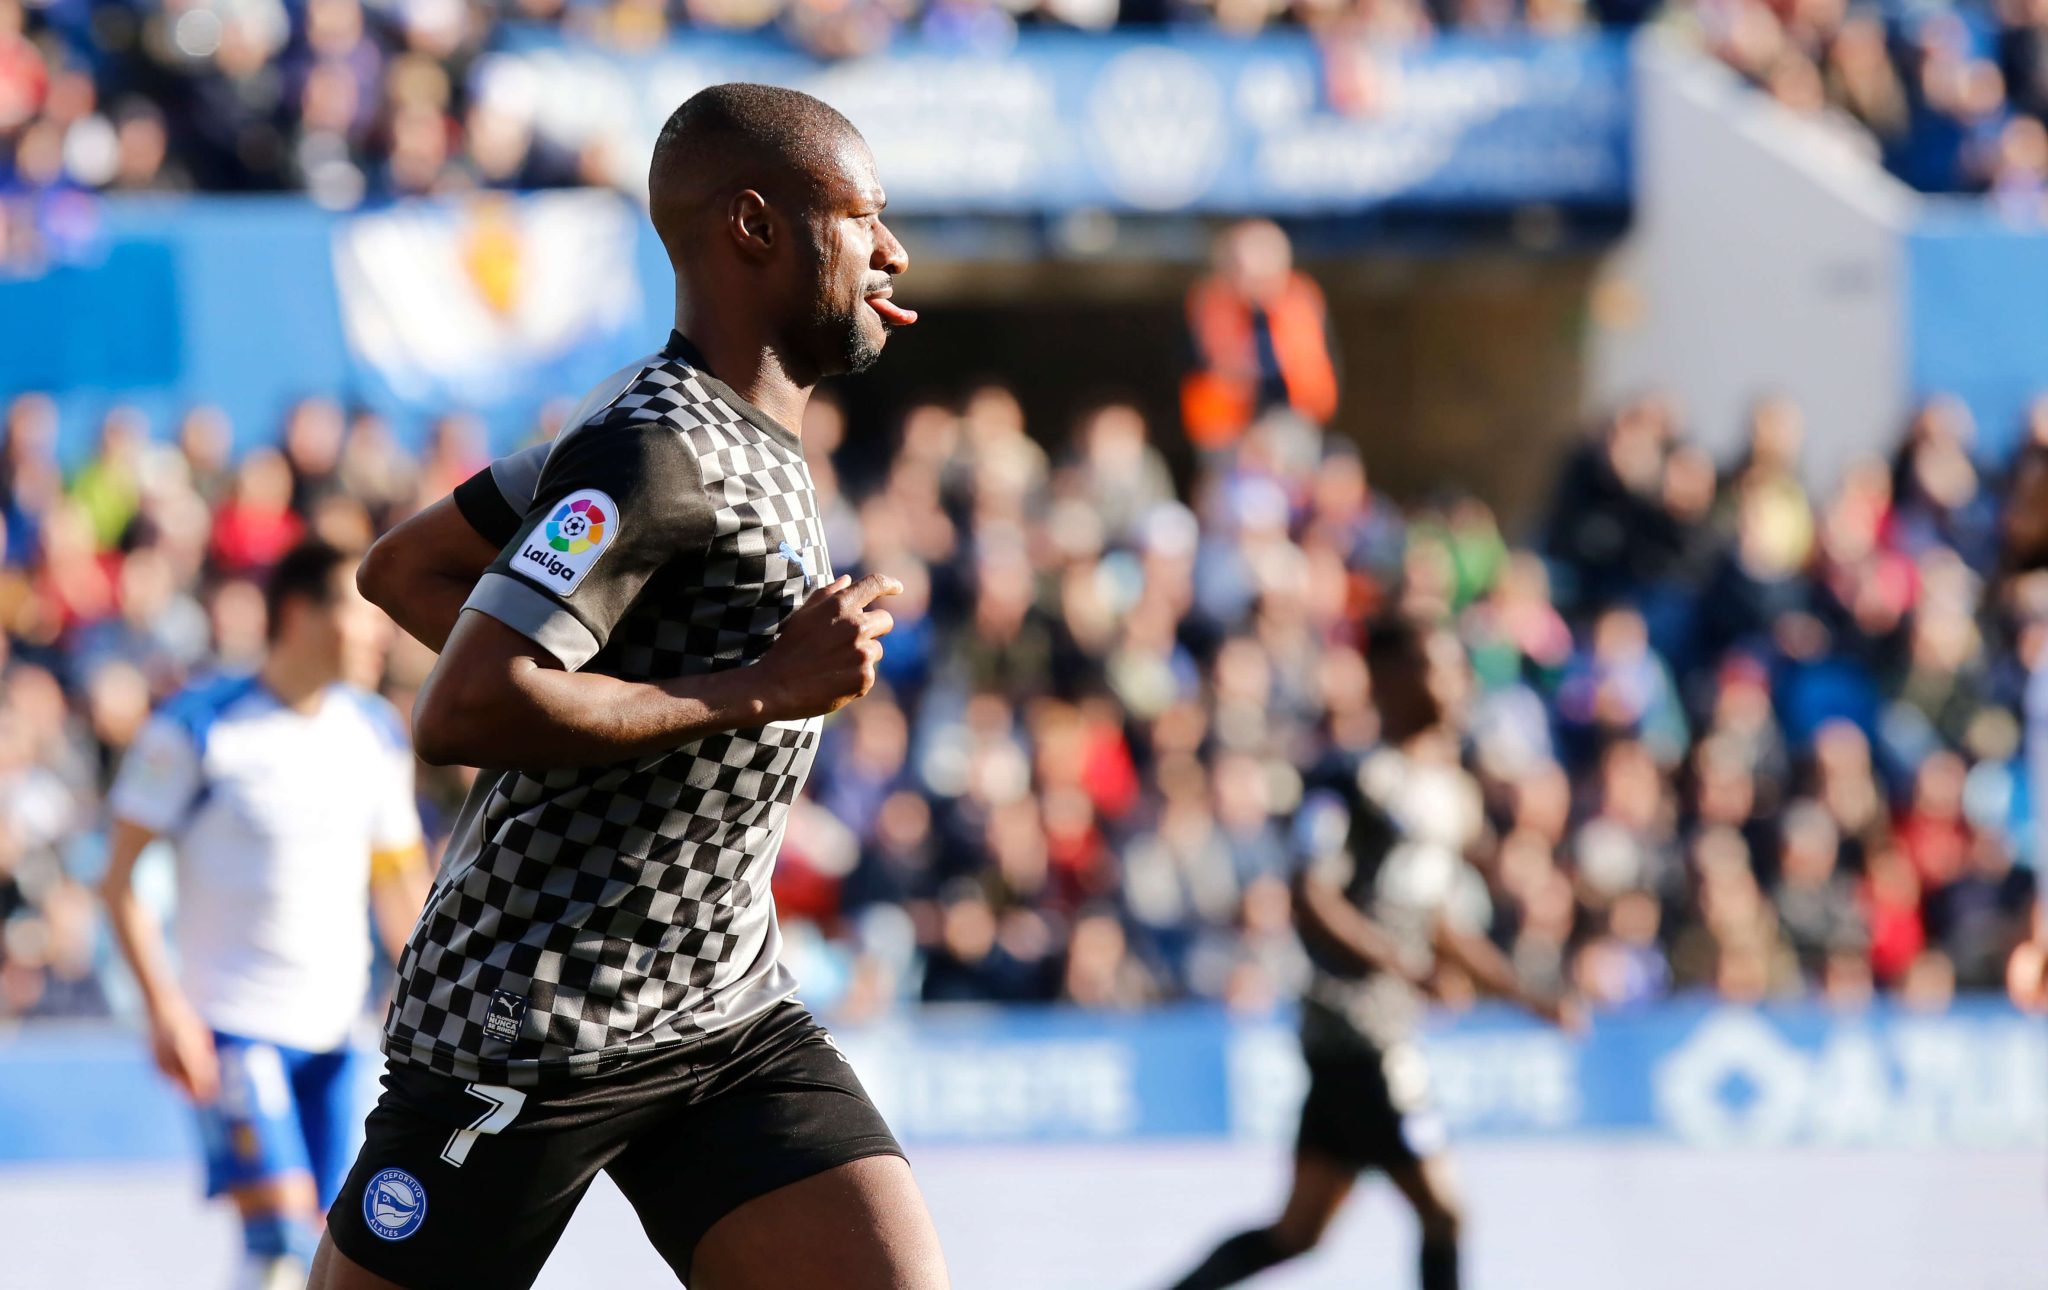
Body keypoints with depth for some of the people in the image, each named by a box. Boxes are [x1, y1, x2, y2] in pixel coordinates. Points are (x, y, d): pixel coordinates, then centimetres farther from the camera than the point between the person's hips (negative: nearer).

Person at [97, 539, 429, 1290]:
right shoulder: (197, 728, -9)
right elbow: (121, 879, -6)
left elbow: (398, 886, 19)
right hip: (232, 1023, -6)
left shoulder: (376, 734, 8)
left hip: (333, 1030, 6)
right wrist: (162, 1003, -16)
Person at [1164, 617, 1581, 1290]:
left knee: (1299, 1231, 9)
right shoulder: (1353, 782, -10)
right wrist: (1402, 963, -25)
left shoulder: (1450, 796, 18)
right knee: (1441, 1211, -8)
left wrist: (1529, 997, 20)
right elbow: (1312, 903, -18)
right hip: (1356, 1026, -9)